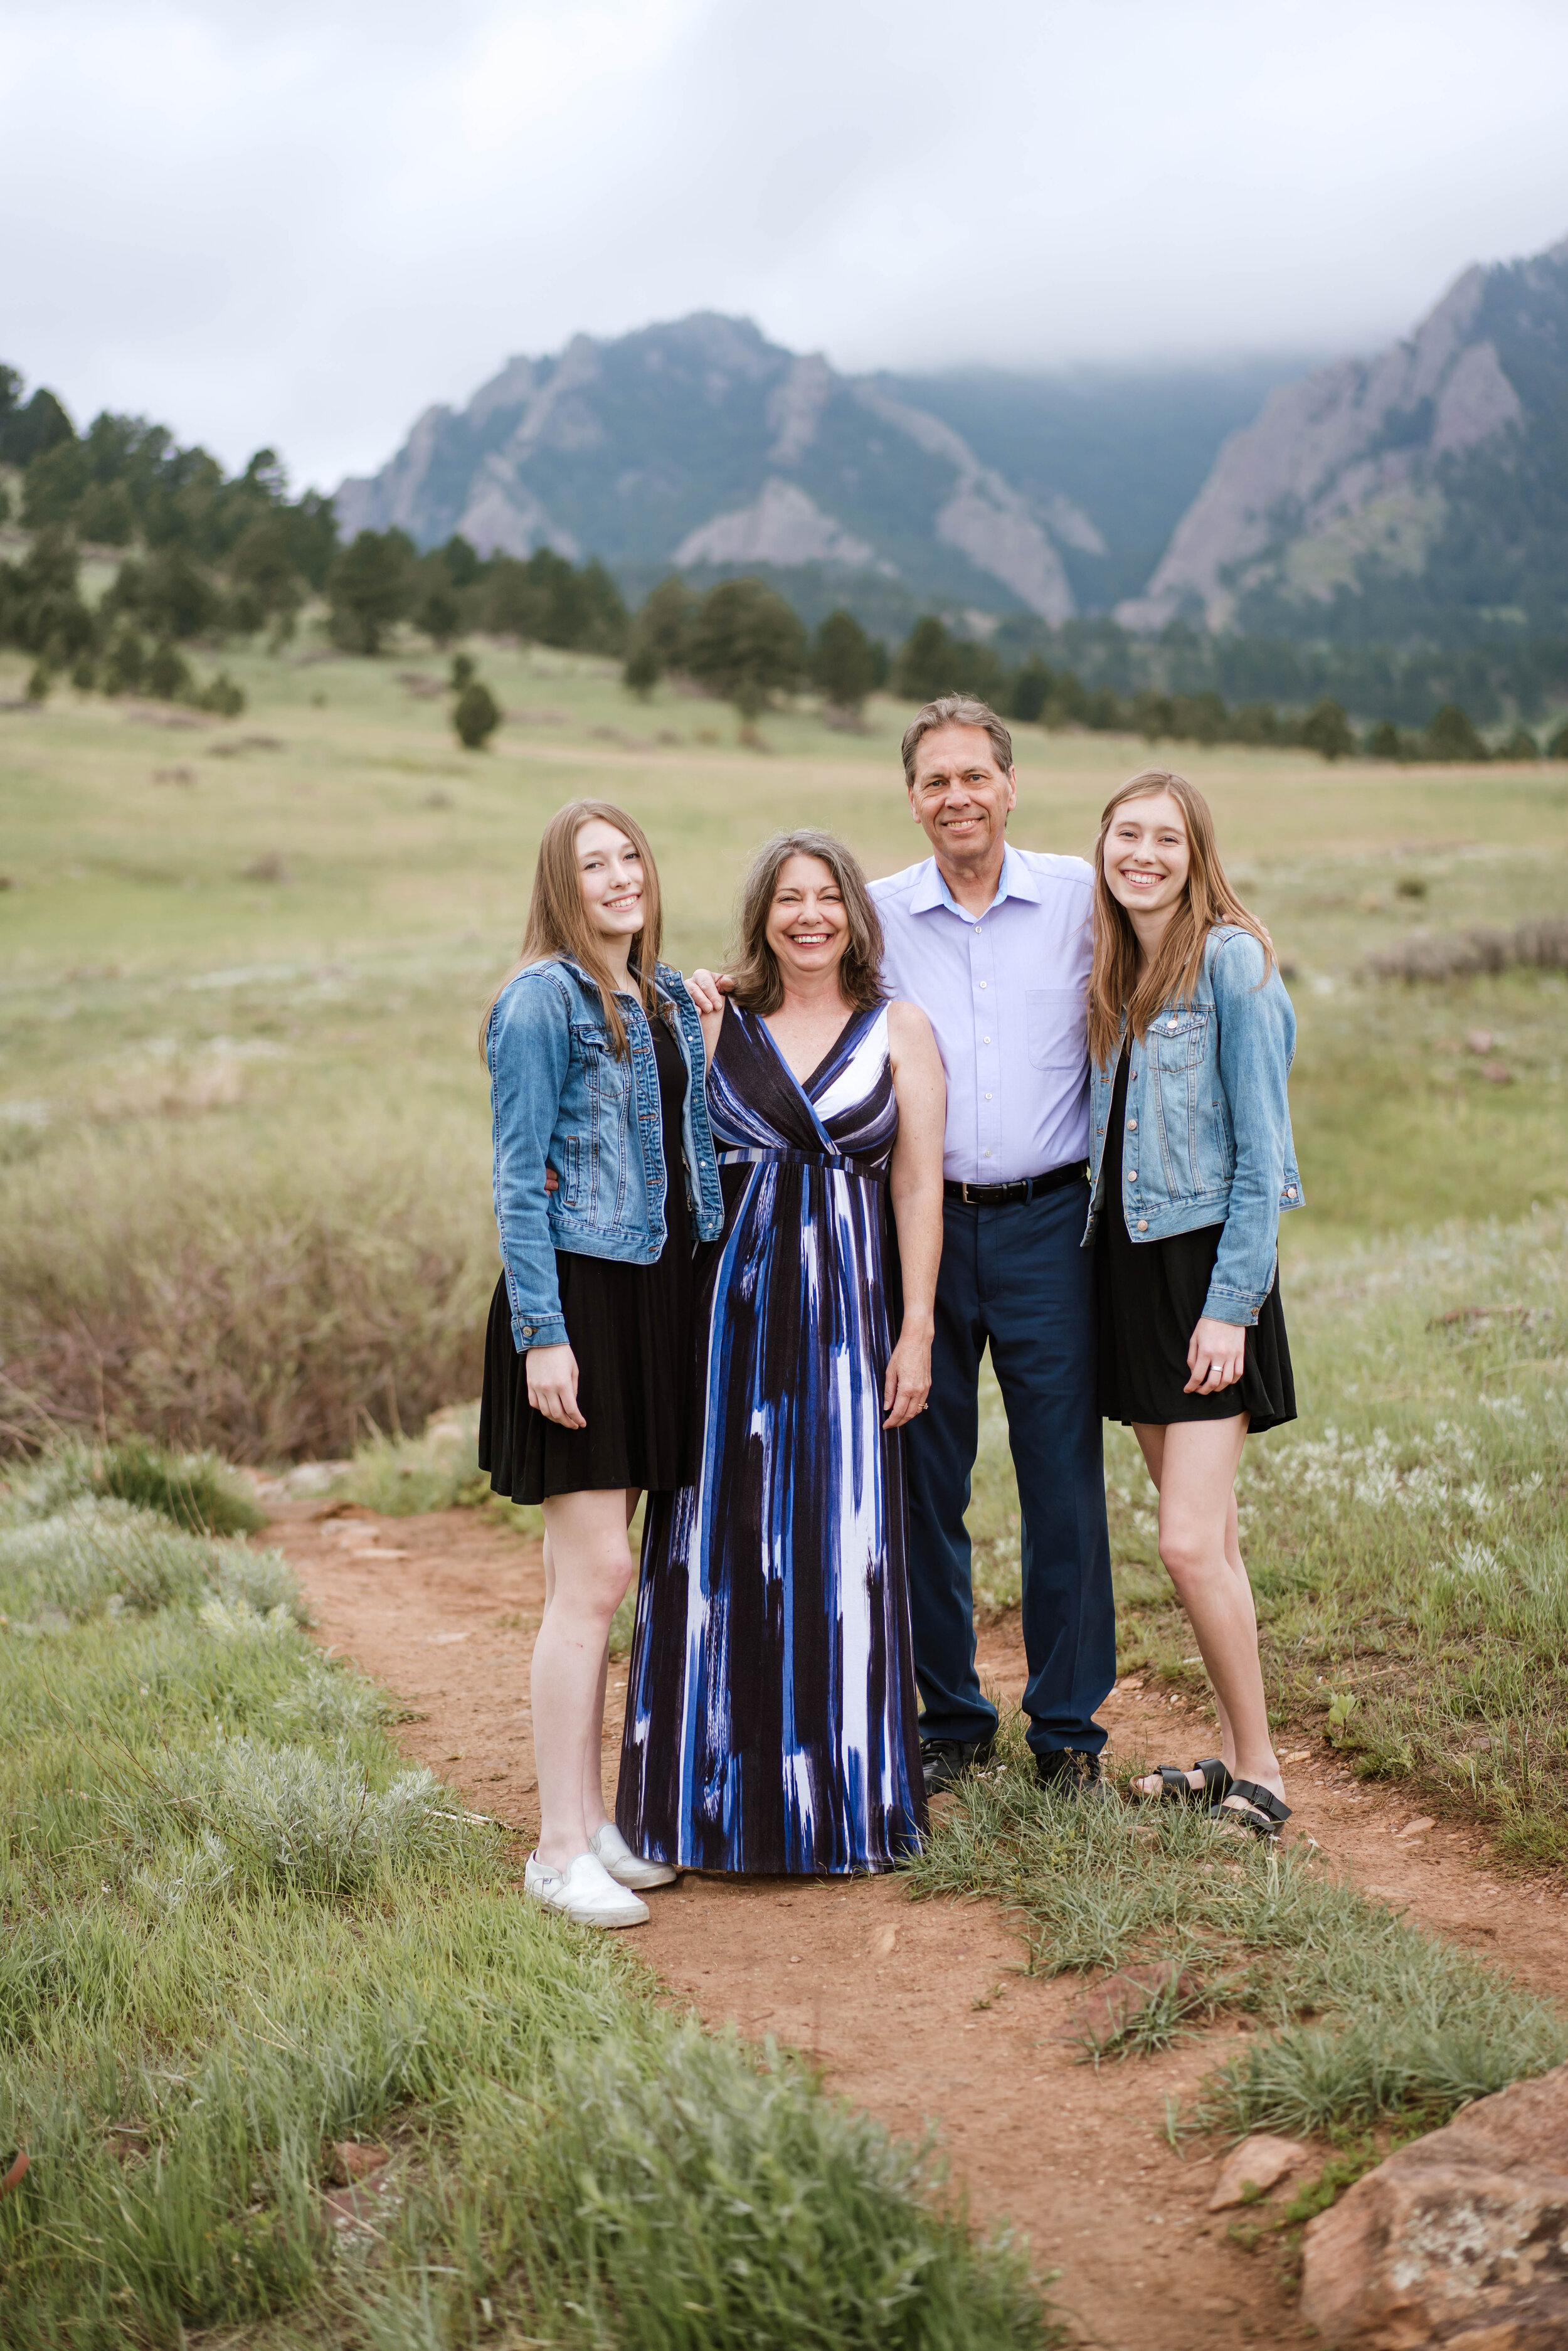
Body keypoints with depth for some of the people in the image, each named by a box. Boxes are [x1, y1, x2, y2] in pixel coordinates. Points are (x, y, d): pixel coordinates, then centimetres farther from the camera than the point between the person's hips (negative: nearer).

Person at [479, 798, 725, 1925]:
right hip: (576, 1293, -7)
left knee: (594, 1572, 13)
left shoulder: (669, 996, 14)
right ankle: (560, 1849, 0)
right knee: (595, 1575, -8)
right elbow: (520, 1178, -12)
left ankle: (593, 1821, 20)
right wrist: (542, 1332, -17)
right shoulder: (543, 1000, -9)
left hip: (658, 1292, 7)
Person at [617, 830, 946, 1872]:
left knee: (843, 1548, 2)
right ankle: (728, 1797, 15)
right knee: (726, 1546, 4)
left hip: (844, 1313, -1)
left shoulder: (900, 1032, 5)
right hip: (730, 1307, 1)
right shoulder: (716, 1026, 8)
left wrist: (916, 1332, -4)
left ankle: (845, 1795, 15)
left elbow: (919, 1189, 1)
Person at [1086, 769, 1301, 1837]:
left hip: (1209, 1265, -7)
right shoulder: (1111, 969, 12)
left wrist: (1231, 1304, -16)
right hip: (1125, 1260, 7)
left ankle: (1259, 1775, 2)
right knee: (1206, 1538, 12)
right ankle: (1233, 1750, 21)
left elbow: (1261, 1150, -13)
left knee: (1190, 1541, -10)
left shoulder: (1232, 960, -10)